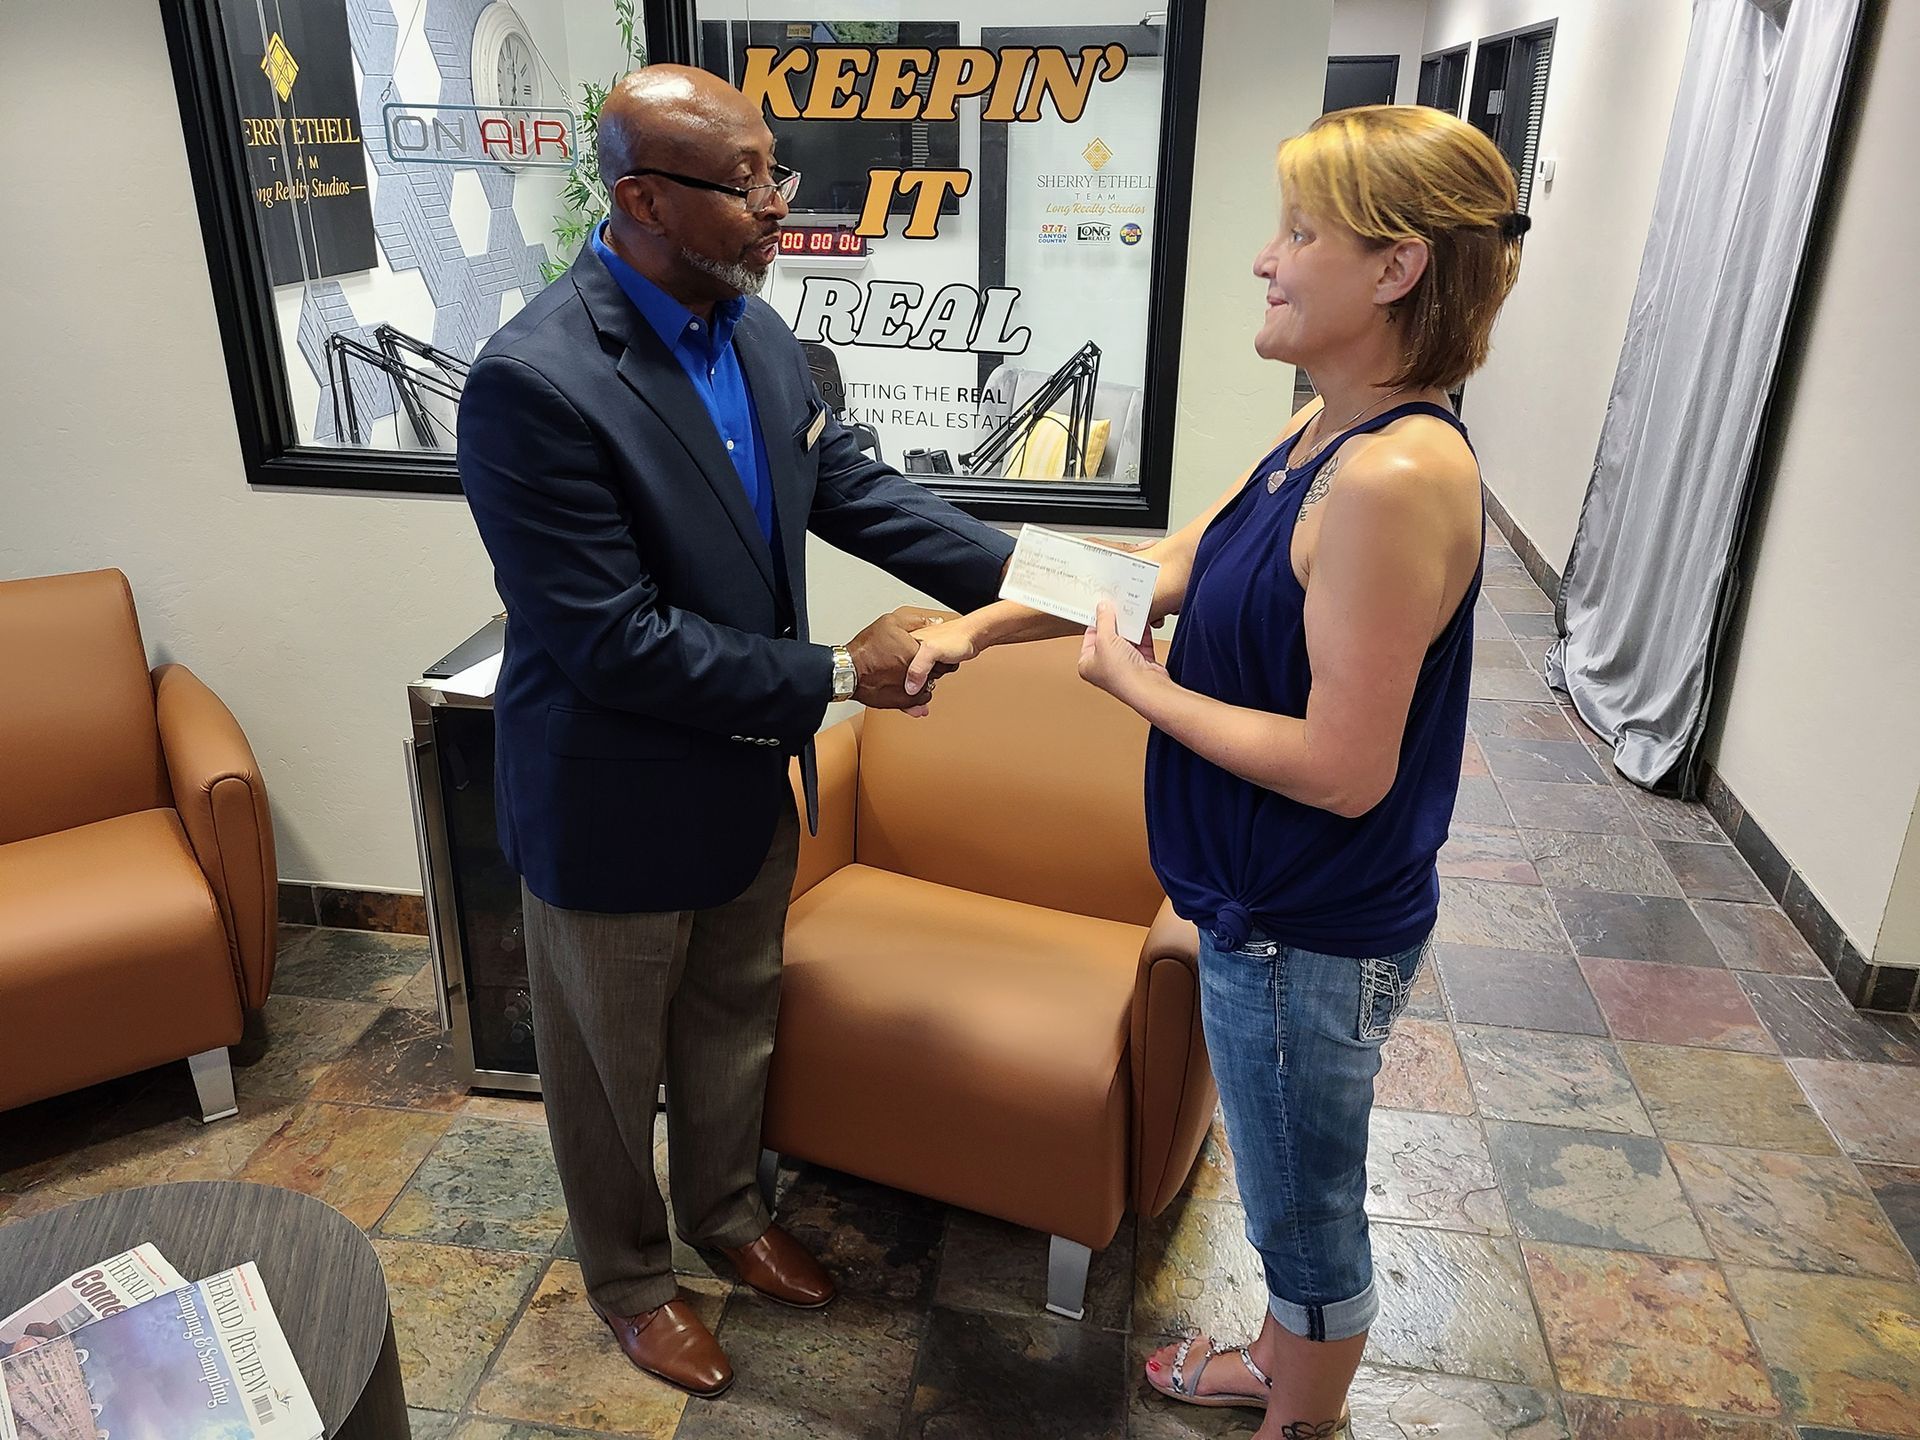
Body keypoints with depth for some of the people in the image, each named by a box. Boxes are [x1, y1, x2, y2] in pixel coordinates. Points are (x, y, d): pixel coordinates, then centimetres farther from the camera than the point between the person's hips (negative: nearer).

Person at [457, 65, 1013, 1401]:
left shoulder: (752, 326, -3)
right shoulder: (535, 382, -28)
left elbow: (850, 483, 5)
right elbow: (613, 642, -28)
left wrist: (1014, 568, -7)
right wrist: (835, 674, -22)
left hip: (749, 776, 7)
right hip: (613, 810, -6)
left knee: (736, 1024, 26)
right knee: (613, 1065, 19)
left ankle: (728, 1206, 54)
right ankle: (631, 1276, 46)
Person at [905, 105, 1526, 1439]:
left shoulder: (1395, 478, -28)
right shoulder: (1324, 433, 3)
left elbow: (1344, 768, -29)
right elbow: (1172, 567, 11)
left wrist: (1133, 683, -17)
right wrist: (981, 625, 8)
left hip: (1310, 931, -9)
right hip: (1278, 905, 9)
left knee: (1308, 1211, 16)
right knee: (1297, 1193, 29)